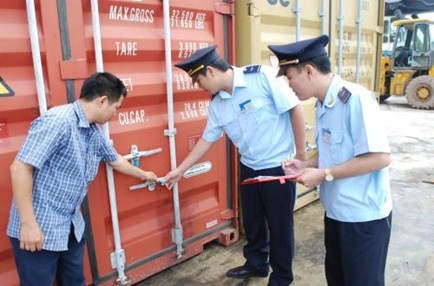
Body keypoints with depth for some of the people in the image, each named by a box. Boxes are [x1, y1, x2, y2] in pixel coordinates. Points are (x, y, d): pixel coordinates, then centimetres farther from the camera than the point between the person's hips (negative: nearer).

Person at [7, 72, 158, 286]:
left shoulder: (94, 132, 6)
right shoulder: (57, 121, -22)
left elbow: (115, 160, 24)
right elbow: (20, 168, -23)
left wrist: (143, 174, 38)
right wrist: (28, 224, -22)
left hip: (71, 226, 8)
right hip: (39, 228, -8)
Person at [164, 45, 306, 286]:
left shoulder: (263, 77, -19)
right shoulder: (216, 104, 1)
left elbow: (295, 110, -16)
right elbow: (207, 139, 11)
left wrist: (301, 154, -13)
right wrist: (180, 170, 15)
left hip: (279, 166, -6)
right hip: (249, 167, 6)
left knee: (279, 224, 8)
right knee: (251, 220, 19)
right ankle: (256, 264, 44)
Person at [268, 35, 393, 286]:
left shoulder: (355, 98, -22)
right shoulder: (323, 104, 5)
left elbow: (380, 157, -26)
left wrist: (324, 175, -23)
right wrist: (306, 165, 0)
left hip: (364, 216, -8)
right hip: (336, 212, 9)